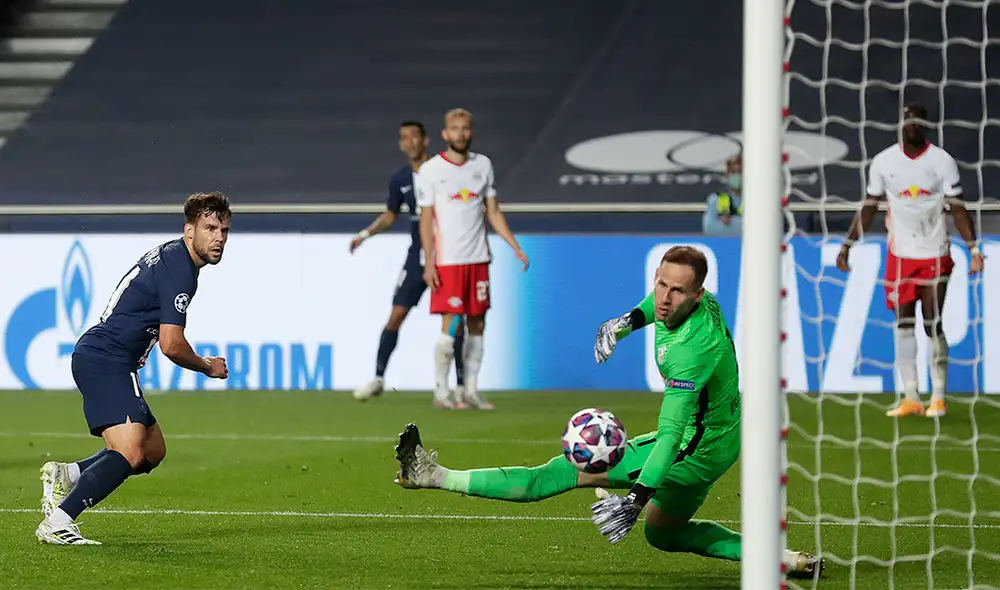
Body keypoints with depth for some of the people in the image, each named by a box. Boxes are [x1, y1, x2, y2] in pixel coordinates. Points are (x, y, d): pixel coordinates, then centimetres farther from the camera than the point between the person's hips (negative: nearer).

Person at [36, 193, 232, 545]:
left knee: (153, 451, 17)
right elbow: (171, 345, -19)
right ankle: (56, 523, -26)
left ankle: (64, 475, 15)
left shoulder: (168, 254, 16)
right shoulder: (180, 271, -16)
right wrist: (208, 367, -2)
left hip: (95, 356, 11)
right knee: (130, 453, -25)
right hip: (105, 361, -11)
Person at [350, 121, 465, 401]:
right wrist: (366, 233, 4)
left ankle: (461, 385, 6)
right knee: (396, 315, -2)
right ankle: (378, 378, 8)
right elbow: (390, 215, 18)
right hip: (418, 255, 3)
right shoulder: (400, 179, 4)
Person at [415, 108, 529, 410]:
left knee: (477, 325, 5)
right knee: (450, 326, -8)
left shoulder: (483, 165, 9)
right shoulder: (430, 170, -3)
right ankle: (441, 392, 2)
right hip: (447, 261, -4)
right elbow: (426, 220, -4)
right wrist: (429, 264, -10)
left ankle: (471, 391, 12)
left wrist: (516, 247, 5)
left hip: (478, 259, 4)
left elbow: (493, 212, 13)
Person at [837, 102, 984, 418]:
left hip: (935, 255, -2)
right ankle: (910, 398, 5)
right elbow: (869, 207, 9)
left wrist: (974, 250, -12)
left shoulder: (942, 161, -5)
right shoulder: (883, 162, 1)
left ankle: (938, 398, 3)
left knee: (933, 326, -5)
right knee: (903, 326, 1)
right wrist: (847, 245, 5)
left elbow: (958, 208, -4)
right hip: (900, 255, 2)